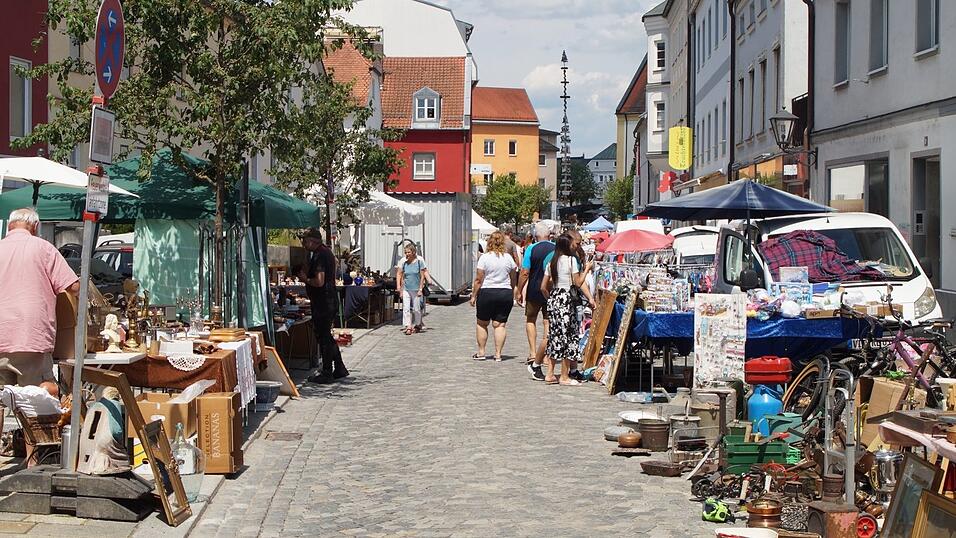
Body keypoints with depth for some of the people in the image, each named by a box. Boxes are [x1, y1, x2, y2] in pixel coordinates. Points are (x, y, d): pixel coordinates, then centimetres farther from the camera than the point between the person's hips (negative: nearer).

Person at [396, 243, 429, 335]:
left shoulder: (419, 261, -6)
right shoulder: (403, 262, 1)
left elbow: (422, 276, -5)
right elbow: (399, 274, 7)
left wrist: (420, 289, -8)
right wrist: (399, 286, -1)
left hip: (416, 289, -2)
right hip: (406, 289, 2)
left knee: (416, 309, 7)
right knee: (406, 308, -8)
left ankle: (417, 325, 27)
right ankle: (408, 327, -8)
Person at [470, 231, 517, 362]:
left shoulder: (485, 257, -8)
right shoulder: (508, 257, 3)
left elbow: (478, 279, -8)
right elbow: (513, 279, 10)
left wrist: (473, 295, 1)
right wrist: (512, 295, 23)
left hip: (487, 293, -2)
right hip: (505, 293, 2)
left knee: (482, 323, 11)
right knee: (500, 324, 3)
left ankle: (481, 352, 14)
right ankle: (498, 354, -2)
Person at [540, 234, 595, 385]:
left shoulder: (552, 262, 10)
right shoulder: (571, 260, -8)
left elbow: (543, 287, 10)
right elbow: (578, 283, -7)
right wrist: (586, 269, 4)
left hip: (553, 299, 7)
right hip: (566, 299, -7)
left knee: (554, 335, 12)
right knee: (567, 335, 0)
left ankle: (550, 374, 13)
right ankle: (564, 377, 3)